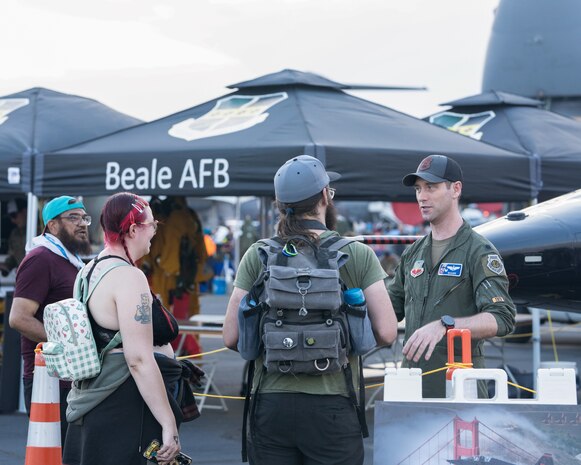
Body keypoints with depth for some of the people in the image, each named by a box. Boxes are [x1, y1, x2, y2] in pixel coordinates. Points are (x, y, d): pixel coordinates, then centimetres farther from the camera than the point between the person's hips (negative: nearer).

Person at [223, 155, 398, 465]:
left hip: (270, 406, 2)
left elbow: (231, 337, 0)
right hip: (332, 407, -1)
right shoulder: (358, 255, -2)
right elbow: (386, 332, -7)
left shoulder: (258, 256, 1)